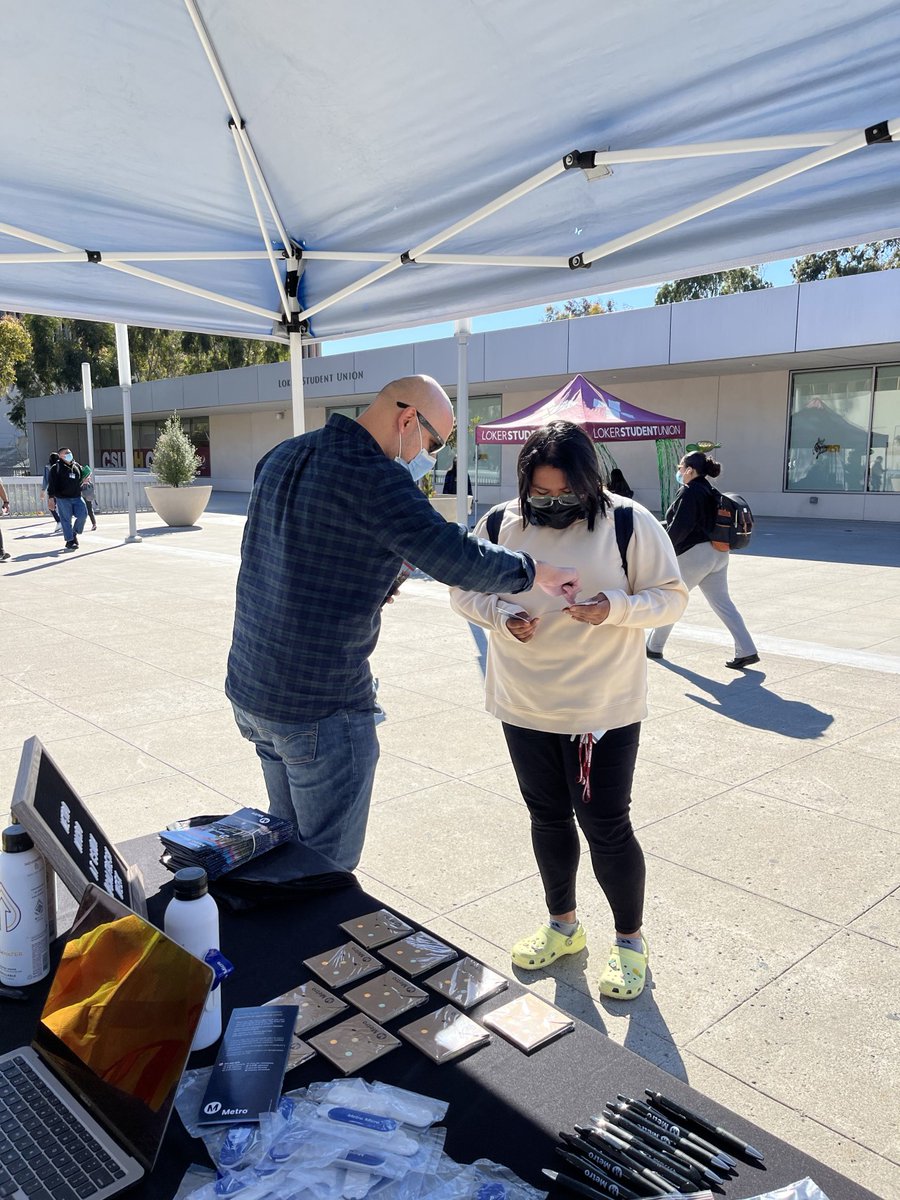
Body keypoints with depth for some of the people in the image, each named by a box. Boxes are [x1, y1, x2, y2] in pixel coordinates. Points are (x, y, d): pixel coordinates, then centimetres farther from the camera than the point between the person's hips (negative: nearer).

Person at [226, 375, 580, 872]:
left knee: (287, 840, 24)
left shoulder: (282, 456, 9)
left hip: (249, 687, 9)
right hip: (321, 706, -9)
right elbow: (455, 557, -24)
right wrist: (537, 571, -9)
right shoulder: (373, 478, -19)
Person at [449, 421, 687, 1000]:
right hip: (524, 707, 4)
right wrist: (501, 615, -15)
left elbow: (672, 596, -7)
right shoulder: (501, 525, -3)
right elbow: (464, 588, 6)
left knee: (605, 824, 4)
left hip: (605, 708, -4)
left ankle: (631, 941, 29)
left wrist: (616, 607, -26)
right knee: (548, 816, 18)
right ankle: (564, 924, 41)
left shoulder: (628, 523, -11)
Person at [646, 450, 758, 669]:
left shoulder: (689, 492, -14)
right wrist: (660, 527, 24)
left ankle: (654, 647, 21)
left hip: (694, 555, -8)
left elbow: (679, 527, -20)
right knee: (722, 602, 8)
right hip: (717, 553, 9)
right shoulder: (708, 491, 15)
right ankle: (746, 651, 1)